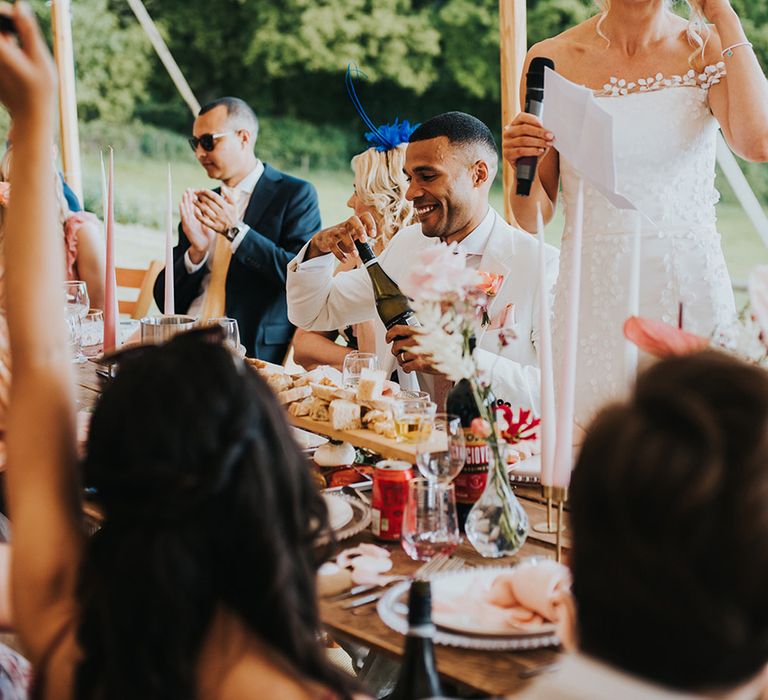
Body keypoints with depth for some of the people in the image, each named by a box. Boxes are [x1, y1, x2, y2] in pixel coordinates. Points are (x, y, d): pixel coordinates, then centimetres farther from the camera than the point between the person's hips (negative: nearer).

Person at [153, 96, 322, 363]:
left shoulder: (295, 194, 2)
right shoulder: (200, 202, 17)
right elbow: (166, 299, 14)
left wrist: (236, 231, -13)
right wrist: (196, 251, -6)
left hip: (255, 351, -5)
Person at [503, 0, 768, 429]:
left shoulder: (707, 50, 4)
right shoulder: (553, 59, 1)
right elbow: (534, 218, 4)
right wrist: (523, 167, -18)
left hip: (692, 285, 0)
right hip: (594, 291, 0)